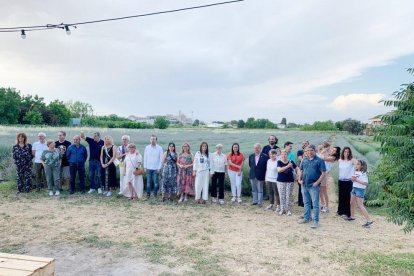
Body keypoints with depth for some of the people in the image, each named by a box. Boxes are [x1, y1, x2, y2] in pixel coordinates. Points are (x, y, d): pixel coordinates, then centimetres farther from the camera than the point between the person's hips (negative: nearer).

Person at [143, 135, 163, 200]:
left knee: (155, 182, 1)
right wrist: (145, 167, 3)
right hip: (148, 168, 2)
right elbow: (145, 157, 9)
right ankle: (148, 194, 11)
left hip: (156, 168, -2)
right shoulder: (147, 147, 6)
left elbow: (161, 159, 0)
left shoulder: (159, 148, 0)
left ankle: (155, 195, 10)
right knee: (148, 182, 3)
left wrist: (159, 168, -6)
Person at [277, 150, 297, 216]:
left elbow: (296, 169, 7)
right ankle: (282, 209, 16)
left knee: (288, 196, 1)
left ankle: (288, 210, 12)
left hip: (290, 181, 0)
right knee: (282, 196, 5)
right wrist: (287, 166, -23)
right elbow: (279, 170, -18)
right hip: (281, 181, 0)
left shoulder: (291, 162, 0)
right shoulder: (279, 162, -2)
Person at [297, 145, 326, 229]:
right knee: (306, 202, 16)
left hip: (313, 186, -5)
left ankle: (316, 221, 7)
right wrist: (299, 179, 5)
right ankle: (306, 218, 29)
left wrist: (317, 182, -15)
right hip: (304, 185, 6)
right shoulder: (304, 160, 10)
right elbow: (300, 170, 18)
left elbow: (323, 173, -10)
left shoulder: (319, 161, -7)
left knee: (315, 204, -1)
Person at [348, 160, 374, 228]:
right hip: (354, 188, 9)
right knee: (352, 203, 17)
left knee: (360, 205, -10)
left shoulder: (363, 174, -16)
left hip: (360, 190, -9)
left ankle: (369, 220, -7)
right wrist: (353, 179, -2)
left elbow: (366, 183, -24)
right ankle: (352, 217, 33)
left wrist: (357, 180, -25)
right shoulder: (356, 172, 9)